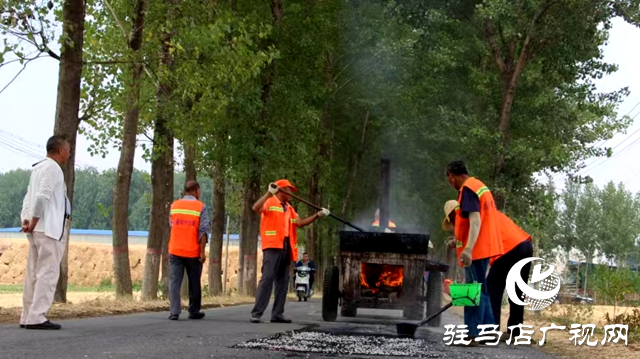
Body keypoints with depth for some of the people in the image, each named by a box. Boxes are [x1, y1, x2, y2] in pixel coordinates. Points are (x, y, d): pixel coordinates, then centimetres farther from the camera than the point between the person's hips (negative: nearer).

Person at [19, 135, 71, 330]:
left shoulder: (38, 168, 19)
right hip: (50, 228, -9)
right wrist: (34, 222, -15)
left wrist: (26, 219, 5)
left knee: (34, 274, 10)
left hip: (38, 229, 9)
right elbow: (42, 197, -21)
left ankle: (28, 317, 12)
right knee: (47, 272, -9)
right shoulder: (52, 168, -11)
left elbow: (29, 197, 16)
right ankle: (36, 317, -12)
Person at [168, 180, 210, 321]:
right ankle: (194, 312, 19)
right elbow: (203, 231, -11)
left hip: (175, 251, 2)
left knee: (174, 282, 0)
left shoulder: (174, 205, 7)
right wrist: (202, 251, -10)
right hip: (193, 252, -2)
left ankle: (174, 312, -9)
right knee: (194, 284, 11)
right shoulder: (201, 207, -5)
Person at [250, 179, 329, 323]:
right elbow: (256, 208, -19)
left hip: (286, 248, 8)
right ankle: (256, 313, -12)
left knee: (283, 281, 7)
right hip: (272, 246, -8)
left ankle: (277, 314, 11)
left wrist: (317, 215, 11)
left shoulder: (289, 209, 22)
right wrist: (269, 193, -27)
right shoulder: (270, 202, -1)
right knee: (267, 278, -13)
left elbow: (300, 223, 17)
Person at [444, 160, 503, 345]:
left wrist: (468, 248, -34)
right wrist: (460, 241, 30)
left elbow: (475, 220, -25)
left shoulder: (468, 189, -13)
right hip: (484, 247, 10)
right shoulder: (480, 186, 17)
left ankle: (473, 335, -7)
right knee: (480, 292, 15)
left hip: (476, 249, -10)